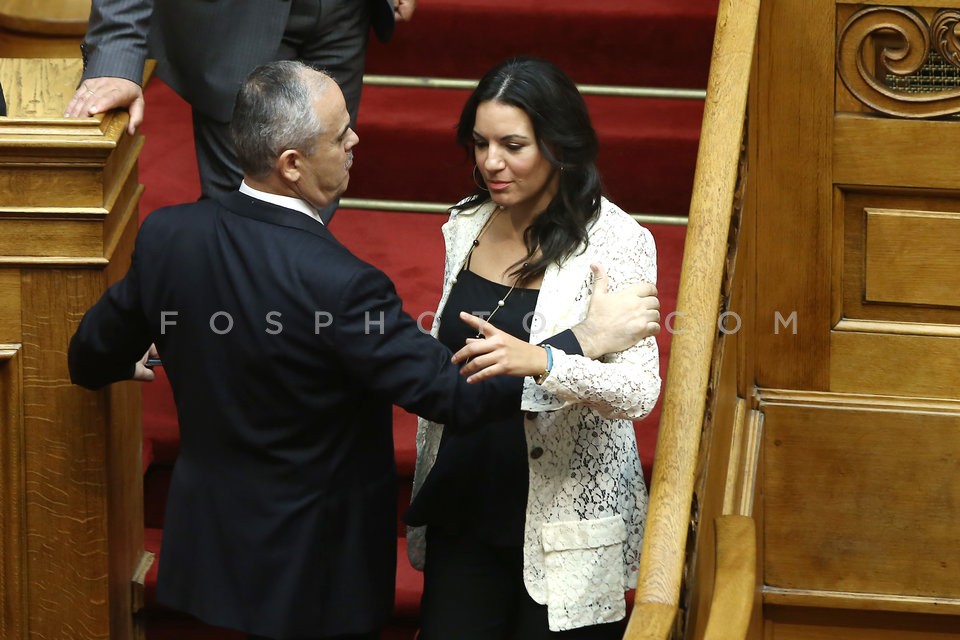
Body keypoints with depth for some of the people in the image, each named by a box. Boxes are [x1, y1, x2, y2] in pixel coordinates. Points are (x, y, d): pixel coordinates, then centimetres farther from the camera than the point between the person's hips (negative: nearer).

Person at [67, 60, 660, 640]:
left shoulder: (167, 235, -10)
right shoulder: (337, 285, -29)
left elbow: (92, 359, 5)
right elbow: (457, 396, -26)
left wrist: (133, 362, 29)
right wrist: (587, 340, -18)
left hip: (206, 546, 6)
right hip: (314, 573, -6)